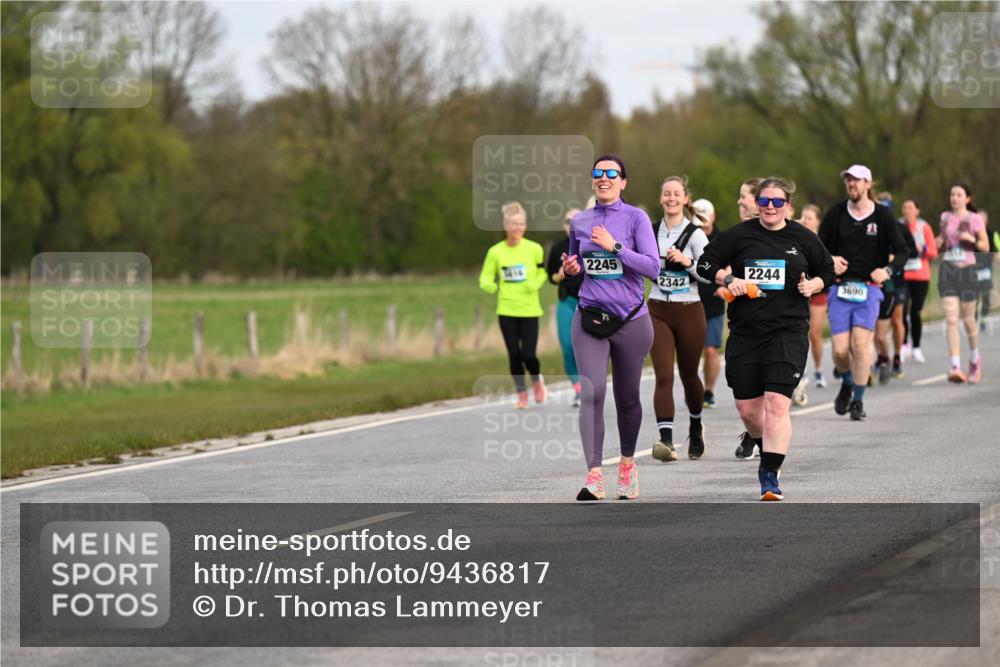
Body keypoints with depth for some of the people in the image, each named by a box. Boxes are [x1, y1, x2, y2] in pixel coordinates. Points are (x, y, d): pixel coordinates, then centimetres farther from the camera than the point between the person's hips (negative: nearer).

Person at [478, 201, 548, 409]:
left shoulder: (534, 249, -2)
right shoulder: (495, 252, 0)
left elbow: (543, 272, 11)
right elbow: (485, 278, 5)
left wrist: (535, 285, -10)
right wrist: (491, 286, -19)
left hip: (529, 311, -1)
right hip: (506, 311, 1)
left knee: (528, 355, -8)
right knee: (514, 355, 2)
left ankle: (537, 381, 24)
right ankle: (521, 393, 20)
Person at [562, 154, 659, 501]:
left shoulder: (636, 218, -3)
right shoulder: (579, 222, 9)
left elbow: (653, 268, -12)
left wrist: (614, 246, -19)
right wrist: (570, 268, 2)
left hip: (631, 319, -2)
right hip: (589, 317, 2)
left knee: (627, 397, 10)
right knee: (592, 393, -15)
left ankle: (628, 463, 34)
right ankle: (594, 476, -22)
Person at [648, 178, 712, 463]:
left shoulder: (695, 234, -6)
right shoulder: (651, 231, 5)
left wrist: (688, 261, -25)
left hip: (689, 311, -2)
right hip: (658, 311, 2)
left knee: (689, 374, 12)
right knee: (663, 376, -11)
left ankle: (696, 427, 38)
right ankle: (666, 440, -19)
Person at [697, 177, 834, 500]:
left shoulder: (803, 239, 4)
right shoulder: (738, 236, 2)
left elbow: (827, 271, 18)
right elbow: (705, 264, 7)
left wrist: (813, 285, -2)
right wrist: (728, 279, -10)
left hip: (788, 331, -2)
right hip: (745, 331, 2)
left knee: (777, 403, -15)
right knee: (747, 408, 8)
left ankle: (770, 475, -15)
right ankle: (767, 452, 38)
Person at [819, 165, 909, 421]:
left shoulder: (883, 215, 1)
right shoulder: (836, 213, 5)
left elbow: (902, 251, 2)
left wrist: (888, 270, -16)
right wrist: (830, 259, -8)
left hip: (869, 289, -1)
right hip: (839, 289, 1)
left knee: (860, 343, -14)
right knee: (840, 349, -5)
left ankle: (858, 401, -1)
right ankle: (847, 383, 27)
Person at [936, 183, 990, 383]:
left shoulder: (975, 219, 0)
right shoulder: (945, 217, 10)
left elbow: (985, 247, 1)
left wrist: (972, 239, -17)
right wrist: (939, 244, 0)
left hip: (967, 269, -2)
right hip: (947, 269, 2)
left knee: (968, 319, 7)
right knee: (951, 320, -11)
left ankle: (975, 358, 34)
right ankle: (955, 367, -17)